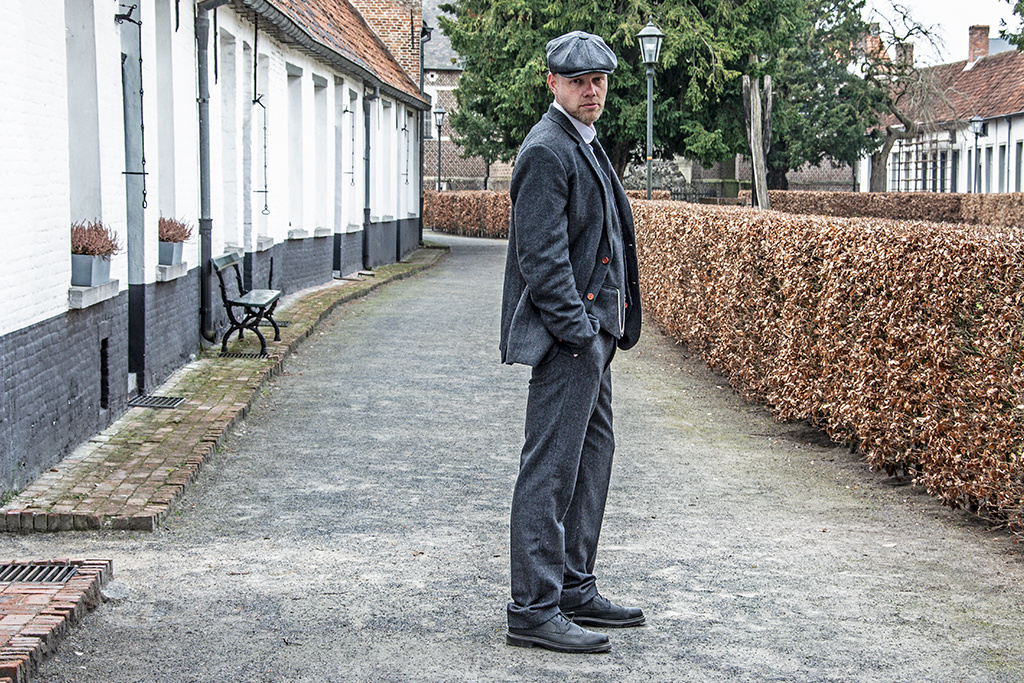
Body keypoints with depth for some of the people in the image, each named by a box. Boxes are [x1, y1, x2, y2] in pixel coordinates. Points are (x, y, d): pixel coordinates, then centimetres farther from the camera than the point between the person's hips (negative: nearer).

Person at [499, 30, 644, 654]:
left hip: (593, 330, 11)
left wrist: (607, 327, 17)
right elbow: (541, 257, -20)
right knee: (551, 468, -8)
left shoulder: (588, 147, 19)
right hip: (567, 334, -11)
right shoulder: (546, 151, -13)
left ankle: (575, 589, 24)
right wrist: (578, 331, -22)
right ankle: (533, 611, -3)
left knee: (592, 457, 15)